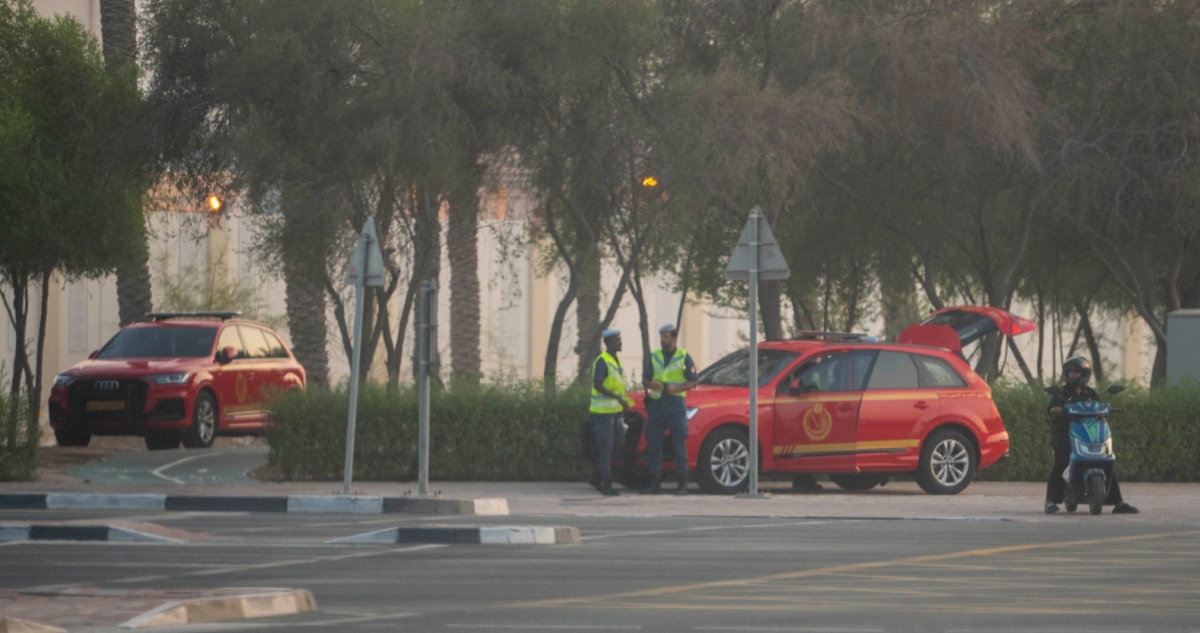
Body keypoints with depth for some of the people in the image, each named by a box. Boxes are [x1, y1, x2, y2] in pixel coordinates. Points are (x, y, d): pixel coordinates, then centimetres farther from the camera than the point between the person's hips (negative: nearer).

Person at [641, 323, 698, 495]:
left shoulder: (684, 357, 2)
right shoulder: (654, 356, 13)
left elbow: (692, 382, 1)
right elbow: (644, 378, 13)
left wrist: (677, 389, -16)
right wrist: (650, 384, -11)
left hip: (676, 405, -4)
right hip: (656, 403, 4)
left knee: (679, 446, -4)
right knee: (653, 446, 1)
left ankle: (682, 484, -1)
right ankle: (655, 484, 6)